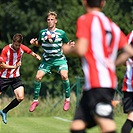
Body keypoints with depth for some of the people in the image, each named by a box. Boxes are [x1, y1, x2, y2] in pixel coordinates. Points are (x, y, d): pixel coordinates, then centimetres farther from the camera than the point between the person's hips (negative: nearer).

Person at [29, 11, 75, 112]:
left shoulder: (61, 33, -5)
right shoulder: (42, 32, 2)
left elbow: (67, 43, 7)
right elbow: (40, 43, 18)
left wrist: (70, 44, -16)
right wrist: (34, 42, -3)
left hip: (59, 59, -2)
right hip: (47, 60, 3)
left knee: (64, 76, -25)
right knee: (38, 77, -12)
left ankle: (67, 99, -7)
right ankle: (35, 100, 6)